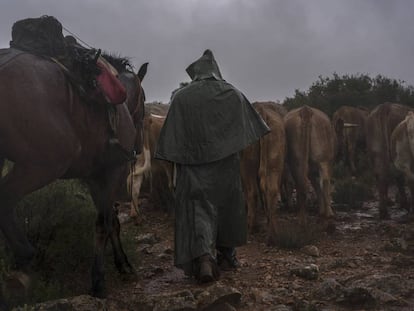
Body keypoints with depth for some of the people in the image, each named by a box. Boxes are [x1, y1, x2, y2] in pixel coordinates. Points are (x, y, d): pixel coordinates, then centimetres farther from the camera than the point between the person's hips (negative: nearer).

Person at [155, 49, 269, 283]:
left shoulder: (181, 97, -2)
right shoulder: (233, 94, 3)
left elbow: (173, 137, -4)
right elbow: (253, 128, 11)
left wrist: (178, 158, 7)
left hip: (194, 164, -2)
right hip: (228, 165, 2)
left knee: (198, 209, -2)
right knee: (227, 206, 17)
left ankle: (203, 258, -22)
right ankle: (227, 253, 31)